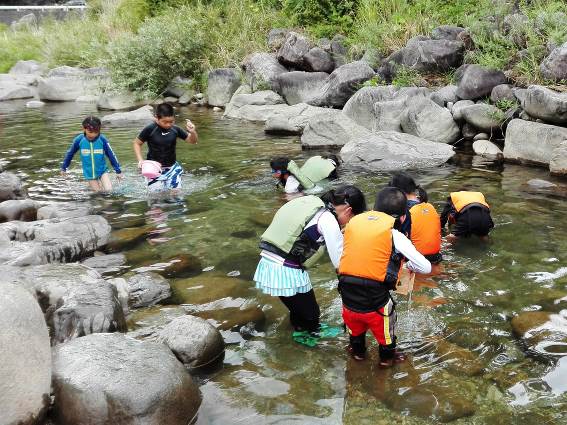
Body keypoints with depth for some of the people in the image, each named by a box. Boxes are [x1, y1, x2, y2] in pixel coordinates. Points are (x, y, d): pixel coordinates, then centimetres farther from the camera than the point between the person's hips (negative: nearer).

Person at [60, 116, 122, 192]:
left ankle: (100, 182, 19)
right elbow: (70, 153, 3)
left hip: (102, 170, 0)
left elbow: (111, 155, -5)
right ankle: (91, 184, 31)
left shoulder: (102, 140, -15)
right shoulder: (79, 140, -14)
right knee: (98, 192, -1)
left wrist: (118, 171, 0)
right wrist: (63, 168, 13)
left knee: (108, 190, -14)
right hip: (89, 173, 0)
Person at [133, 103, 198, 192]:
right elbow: (137, 143, 1)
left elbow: (192, 141, 4)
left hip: (172, 167, 2)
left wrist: (193, 132, -18)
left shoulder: (175, 129, -7)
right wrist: (140, 160, -12)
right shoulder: (149, 129, -14)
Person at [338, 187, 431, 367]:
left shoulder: (354, 221, 2)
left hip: (348, 296, 3)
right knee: (385, 333, 29)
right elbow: (426, 267, -2)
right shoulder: (394, 234, -8)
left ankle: (357, 352, 59)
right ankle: (387, 358, 52)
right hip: (375, 301, -3)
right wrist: (408, 264, 19)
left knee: (355, 328, 35)